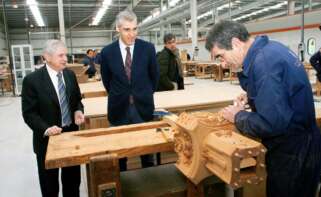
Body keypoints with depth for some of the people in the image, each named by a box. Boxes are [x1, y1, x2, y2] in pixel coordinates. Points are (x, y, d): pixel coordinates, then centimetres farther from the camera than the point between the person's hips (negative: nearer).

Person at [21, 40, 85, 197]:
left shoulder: (70, 75, 1)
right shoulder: (32, 80, -14)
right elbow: (29, 113, -13)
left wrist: (78, 111, -9)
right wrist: (45, 129, -26)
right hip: (47, 139, -4)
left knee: (73, 179, 20)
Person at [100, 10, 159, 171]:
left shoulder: (148, 48, -6)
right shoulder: (107, 52, -5)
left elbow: (154, 75, 8)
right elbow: (106, 80, 9)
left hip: (143, 107, 0)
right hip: (119, 108, 0)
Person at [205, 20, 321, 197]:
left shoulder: (264, 62, -28)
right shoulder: (269, 47, 2)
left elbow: (271, 124, -31)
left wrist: (238, 116, -15)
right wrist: (251, 97, 4)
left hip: (293, 155, -9)